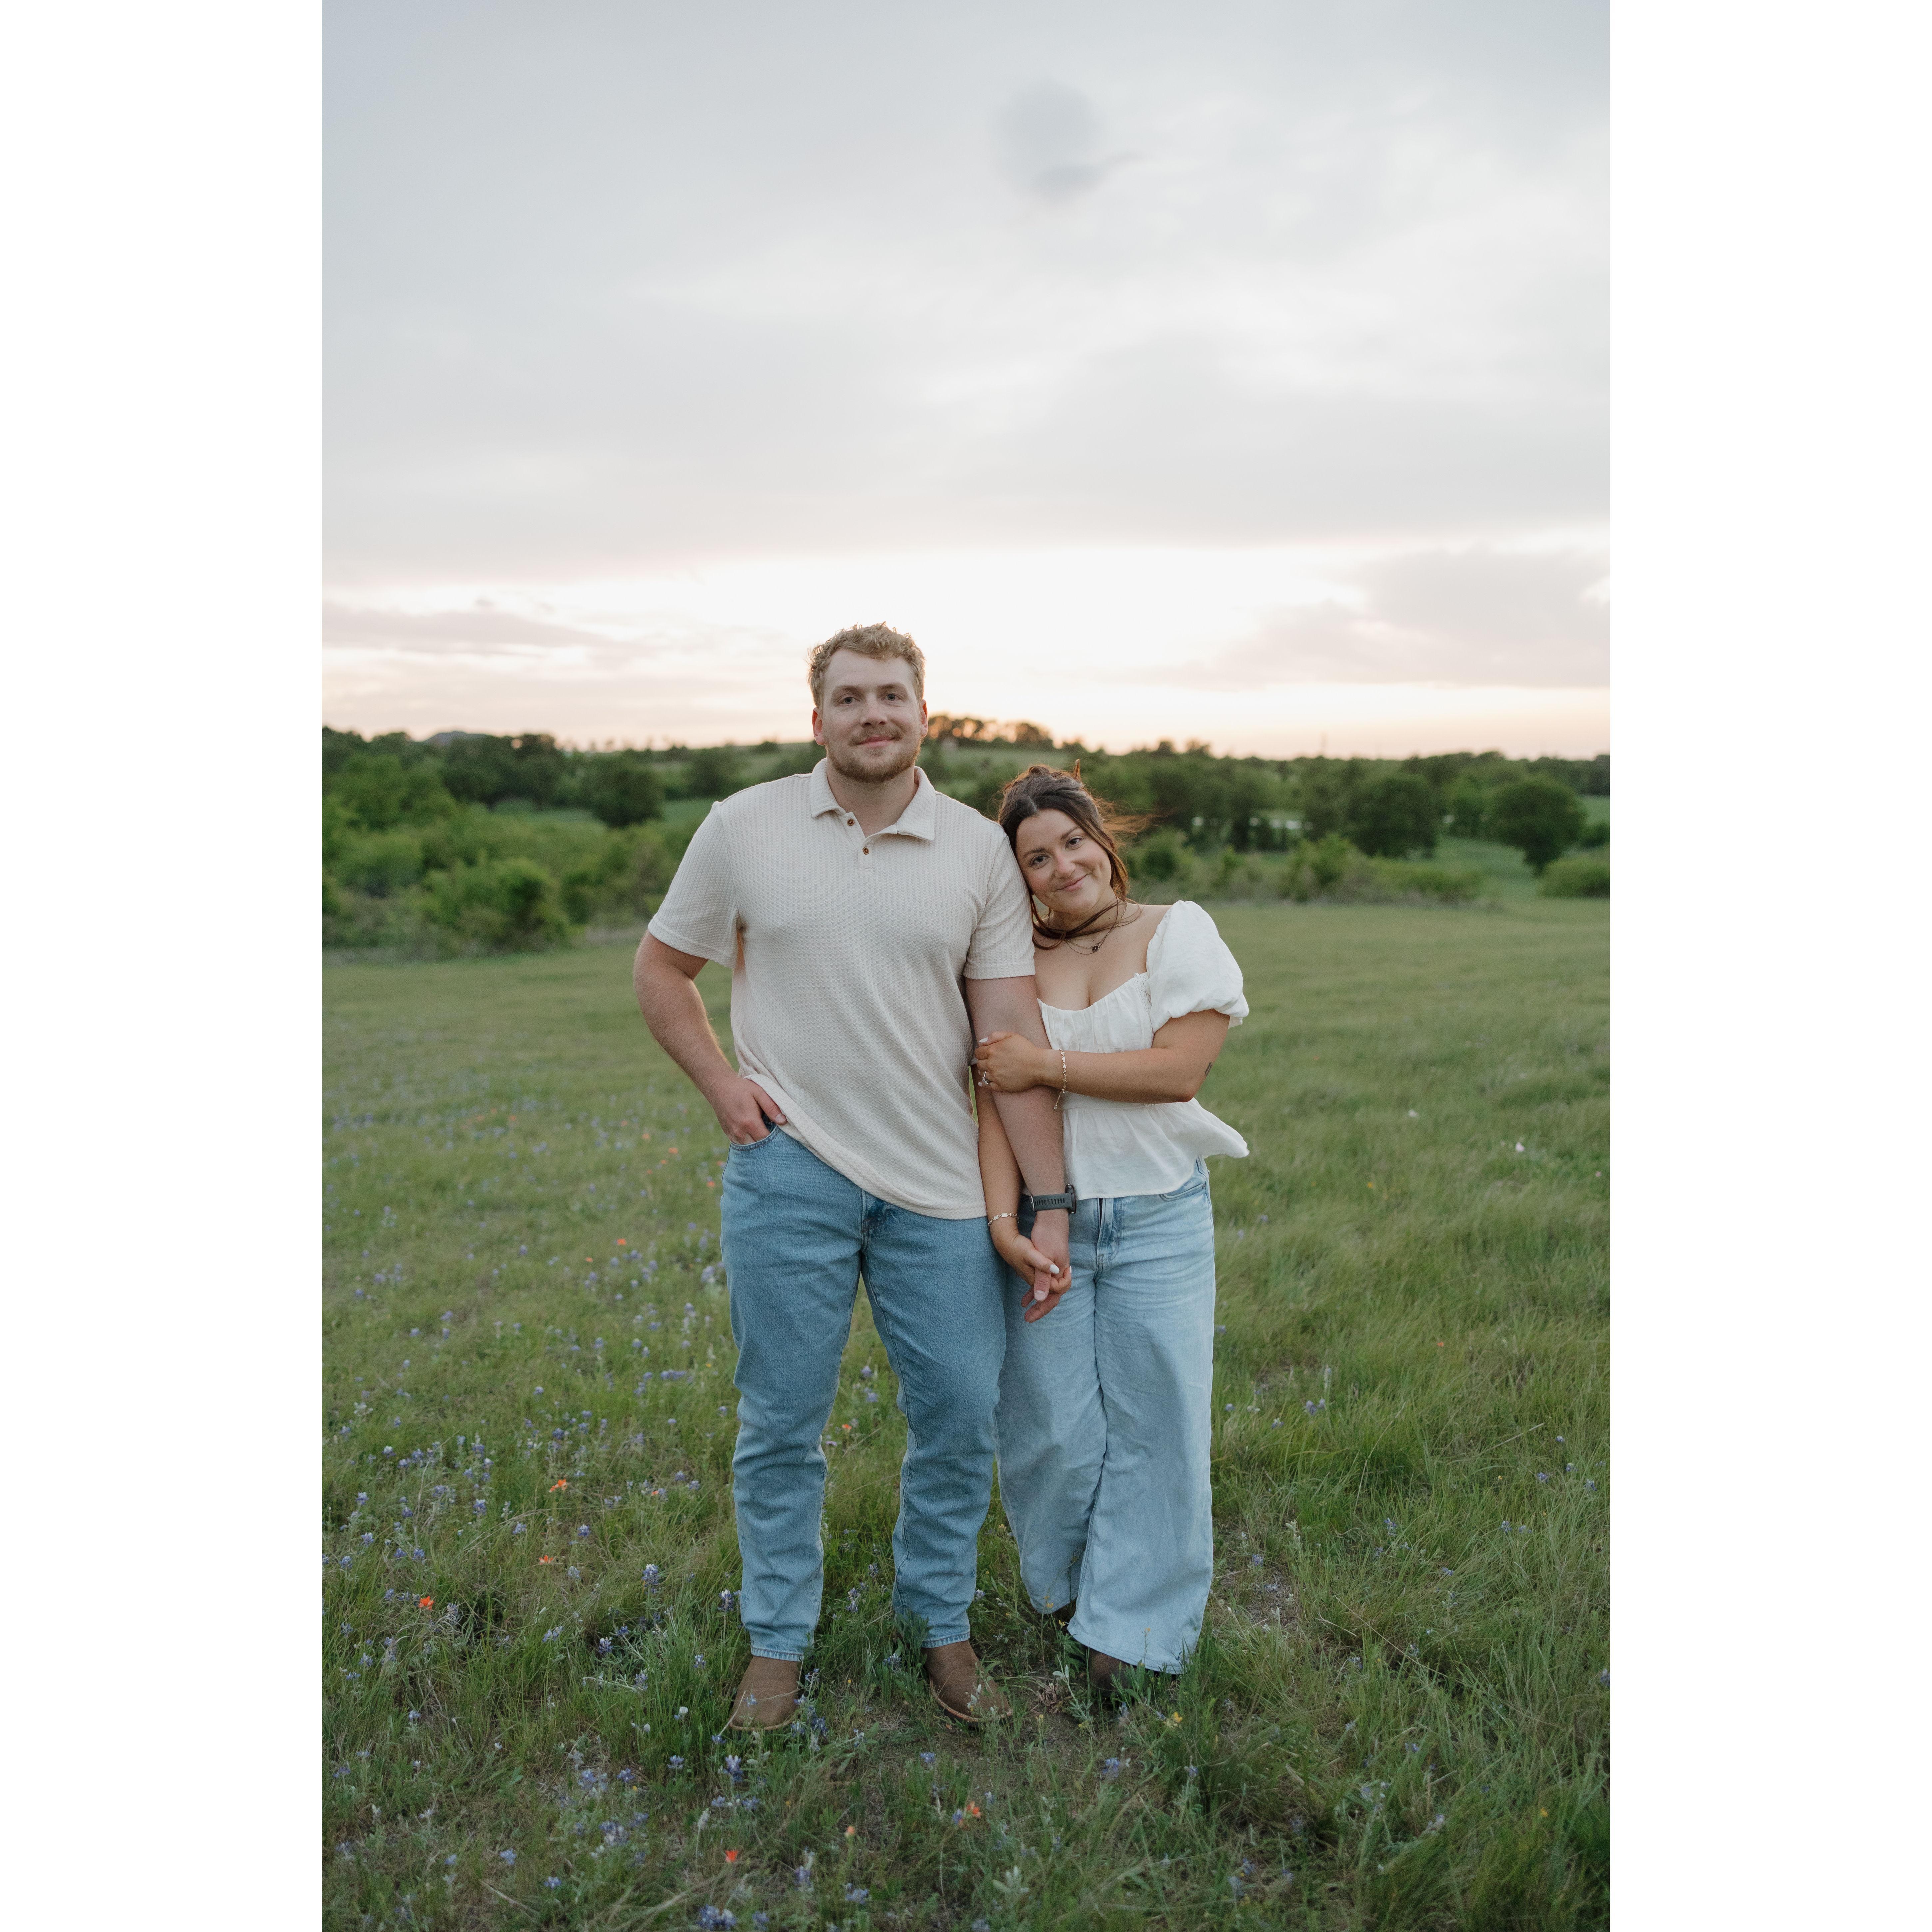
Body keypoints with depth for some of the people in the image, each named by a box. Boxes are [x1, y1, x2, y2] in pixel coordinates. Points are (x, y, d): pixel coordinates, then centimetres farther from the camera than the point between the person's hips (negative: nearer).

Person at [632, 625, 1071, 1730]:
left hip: (940, 1185, 1)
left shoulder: (980, 850, 0)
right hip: (790, 1173, -1)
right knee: (782, 1424, 10)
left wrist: (1050, 1202, -6)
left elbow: (1014, 1035, -3)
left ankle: (943, 1628, 32)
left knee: (961, 1414, 8)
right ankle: (777, 1644, 30)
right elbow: (663, 967, 11)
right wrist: (721, 1082, -4)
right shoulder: (746, 827, 0)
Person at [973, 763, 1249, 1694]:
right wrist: (1004, 1221, -15)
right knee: (1054, 1430, 4)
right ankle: (1060, 1583, 34)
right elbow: (998, 1092, -4)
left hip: (1158, 1223, -1)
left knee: (1152, 1423, 5)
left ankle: (1131, 1626, 24)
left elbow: (1179, 1066, -13)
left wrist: (1048, 1065, -14)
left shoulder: (1177, 932, 0)